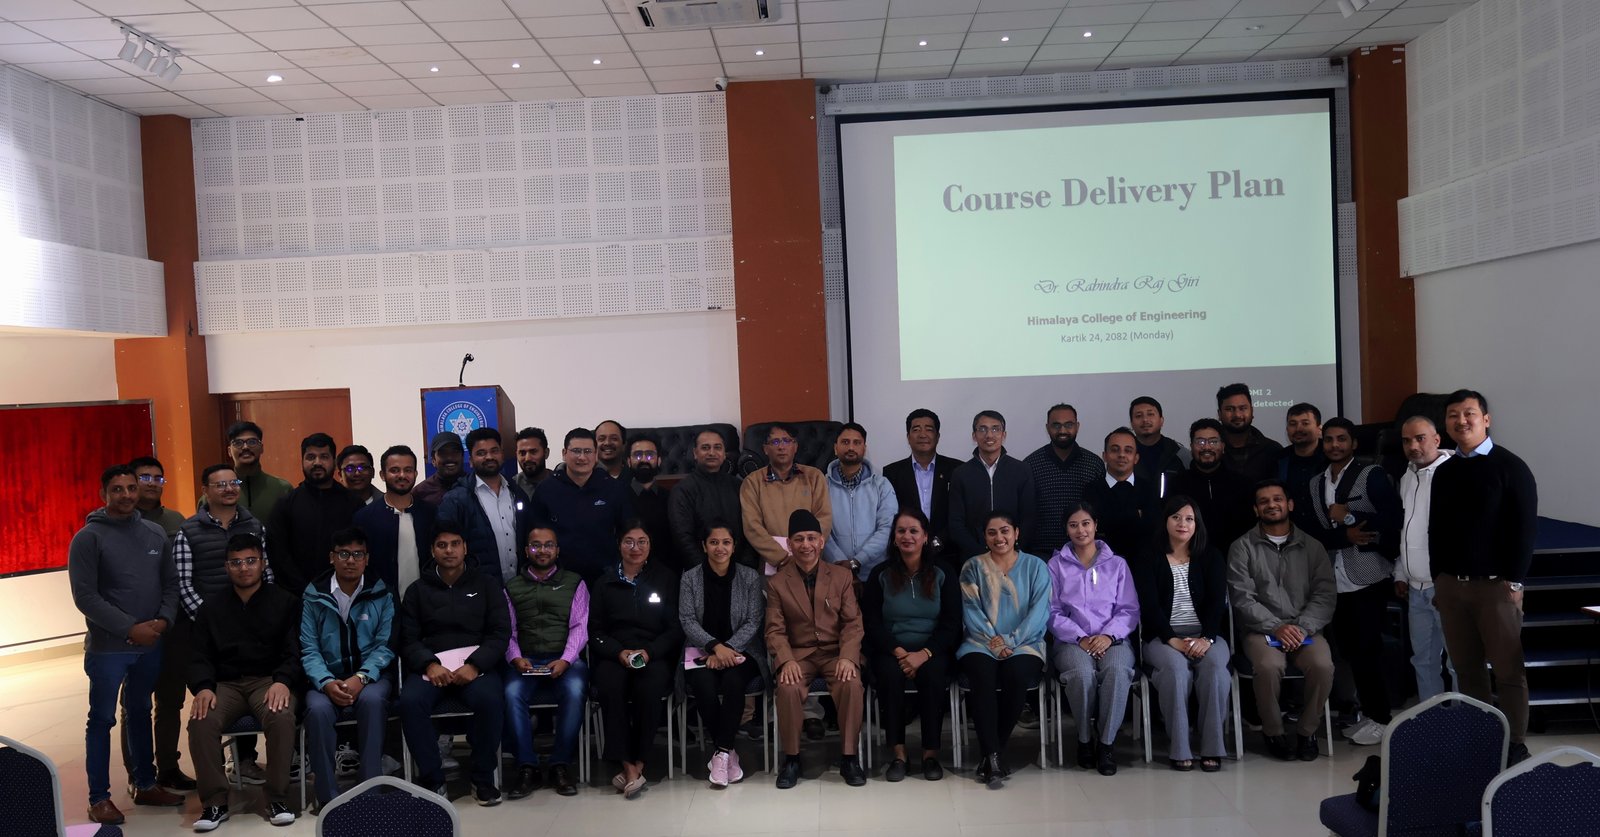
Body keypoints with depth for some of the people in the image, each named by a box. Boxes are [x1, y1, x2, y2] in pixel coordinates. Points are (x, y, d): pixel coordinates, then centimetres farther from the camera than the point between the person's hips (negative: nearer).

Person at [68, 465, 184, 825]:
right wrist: (130, 628, -17)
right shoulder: (88, 538, -8)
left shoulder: (155, 534, 7)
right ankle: (99, 798, 14)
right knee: (102, 720, 4)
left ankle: (145, 784, 28)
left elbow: (171, 583, 8)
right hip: (107, 648, -4)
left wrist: (163, 620, -9)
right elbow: (85, 596, -13)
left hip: (151, 645, 5)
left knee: (140, 714, 17)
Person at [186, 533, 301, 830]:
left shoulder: (285, 602, 10)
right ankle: (215, 801, -14)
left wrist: (282, 682, -20)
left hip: (269, 680, -2)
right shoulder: (211, 608, 18)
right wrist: (203, 687, -12)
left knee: (281, 717, -34)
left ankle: (277, 798, -19)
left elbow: (293, 652, 1)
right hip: (225, 684, 2)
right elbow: (200, 657, 10)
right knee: (201, 723, -29)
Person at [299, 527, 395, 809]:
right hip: (327, 677, 1)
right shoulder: (313, 595, 4)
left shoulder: (381, 594, 3)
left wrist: (361, 678, -20)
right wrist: (327, 682, -19)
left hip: (370, 675, -1)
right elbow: (308, 650, -2)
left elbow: (385, 646, -3)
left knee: (372, 700, -34)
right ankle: (328, 797, -19)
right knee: (317, 709, -31)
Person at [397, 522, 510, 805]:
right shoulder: (418, 590, 16)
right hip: (429, 664, 1)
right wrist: (430, 665, -16)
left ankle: (483, 777, -13)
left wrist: (474, 665, -15)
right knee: (410, 701, -31)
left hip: (475, 662, -1)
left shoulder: (486, 584, 13)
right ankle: (431, 777, -14)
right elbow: (408, 639, 5)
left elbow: (500, 633, 3)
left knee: (490, 699, -33)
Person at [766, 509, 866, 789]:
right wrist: (786, 661, -18)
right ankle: (791, 758, -10)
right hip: (798, 654, 0)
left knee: (852, 685, -31)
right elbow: (775, 630, 1)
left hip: (836, 651, 0)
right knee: (789, 689, -31)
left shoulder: (842, 576, 8)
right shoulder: (777, 582, 7)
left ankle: (849, 757, -13)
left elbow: (853, 623, 2)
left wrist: (848, 657, -16)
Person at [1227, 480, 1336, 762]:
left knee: (1323, 665, -29)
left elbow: (1325, 594, 3)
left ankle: (1307, 731, -3)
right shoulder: (1242, 547, 5)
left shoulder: (1312, 546, 11)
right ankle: (1273, 733, -7)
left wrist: (1302, 627, -13)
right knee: (1270, 666, -33)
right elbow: (1242, 598, -4)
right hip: (1260, 630, -2)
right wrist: (1276, 627, -16)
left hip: (1304, 629, 2)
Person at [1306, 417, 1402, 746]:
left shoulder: (1372, 475, -2)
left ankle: (1380, 718, 10)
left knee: (1368, 649, -2)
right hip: (1335, 581, 5)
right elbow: (1313, 532, 5)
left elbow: (1394, 518, -13)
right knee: (1350, 651, 8)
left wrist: (1348, 516, -12)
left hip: (1368, 578, -5)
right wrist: (1344, 536, -12)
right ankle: (1367, 714, 20)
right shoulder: (1315, 483, 12)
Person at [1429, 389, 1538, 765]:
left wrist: (1514, 580, -12)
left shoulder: (1510, 466, -3)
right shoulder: (1444, 472, 12)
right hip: (1451, 584, 5)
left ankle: (1515, 744, 10)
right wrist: (1438, 578, 11)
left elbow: (1526, 526, -8)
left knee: (1508, 670, 1)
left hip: (1495, 584, -5)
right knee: (1467, 668, 8)